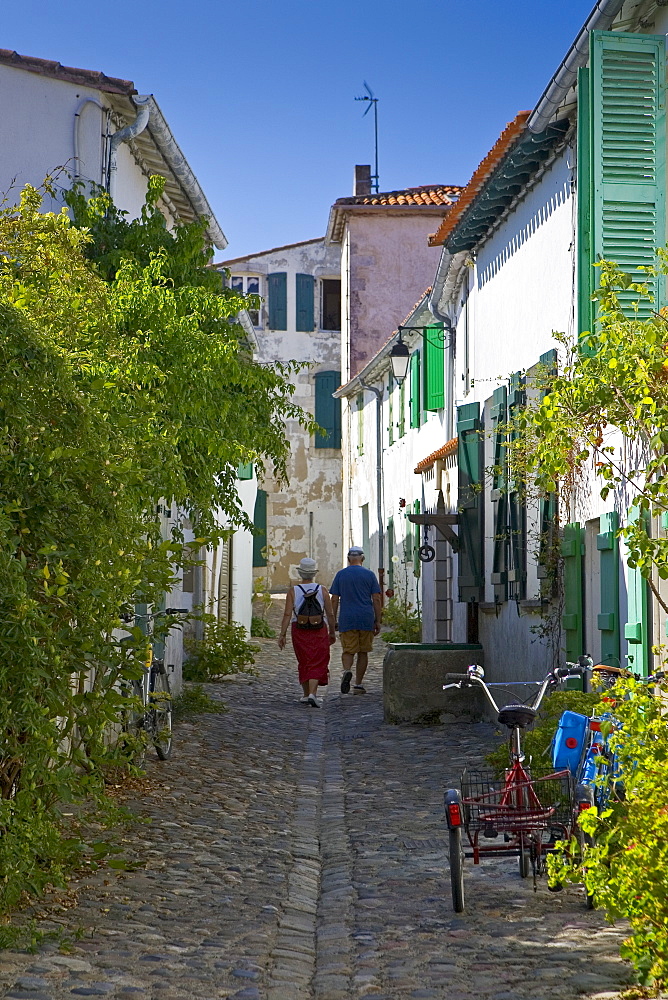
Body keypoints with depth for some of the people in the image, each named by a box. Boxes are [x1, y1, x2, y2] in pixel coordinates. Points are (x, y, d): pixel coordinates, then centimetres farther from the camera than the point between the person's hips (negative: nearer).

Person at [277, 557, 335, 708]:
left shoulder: (293, 592, -3)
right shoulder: (322, 590, -3)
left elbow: (287, 614, -9)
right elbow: (330, 614, -1)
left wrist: (282, 634, -6)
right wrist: (332, 633, 11)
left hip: (299, 630, 1)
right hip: (319, 631, -1)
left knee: (304, 663, 16)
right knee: (317, 664, -1)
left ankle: (307, 695, 26)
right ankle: (312, 694, -17)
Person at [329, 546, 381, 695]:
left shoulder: (340, 575, 4)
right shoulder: (369, 575, 3)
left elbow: (334, 600, 3)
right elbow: (376, 599, 0)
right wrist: (378, 621, 5)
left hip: (347, 620, 0)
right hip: (366, 619, 0)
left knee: (348, 650, 3)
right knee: (363, 652, 10)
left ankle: (347, 671, -28)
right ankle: (358, 684, 11)